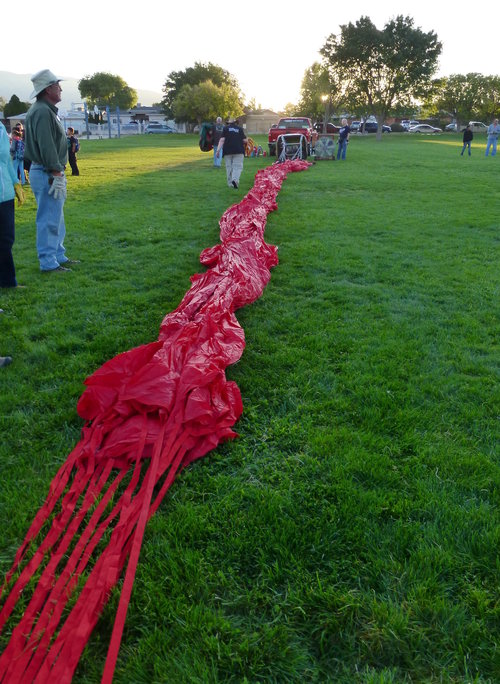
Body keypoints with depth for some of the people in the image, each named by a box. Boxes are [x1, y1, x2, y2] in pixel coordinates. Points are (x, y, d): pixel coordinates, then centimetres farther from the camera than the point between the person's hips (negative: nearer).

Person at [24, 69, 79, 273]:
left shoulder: (45, 110, 17)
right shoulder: (42, 112, -15)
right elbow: (47, 148, -22)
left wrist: (58, 173, 18)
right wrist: (57, 175, -23)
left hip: (48, 172, 11)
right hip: (47, 174, -11)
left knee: (56, 218, 17)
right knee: (49, 220, -6)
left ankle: (58, 256, 27)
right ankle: (48, 263, 0)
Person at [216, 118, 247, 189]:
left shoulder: (225, 128, 6)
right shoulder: (240, 128, 7)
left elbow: (222, 140, -4)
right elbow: (244, 140, 3)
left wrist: (218, 149, -7)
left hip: (227, 150, 1)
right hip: (238, 150, -1)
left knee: (229, 167, 9)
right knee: (238, 166, -2)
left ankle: (230, 184, 11)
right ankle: (235, 180, -27)